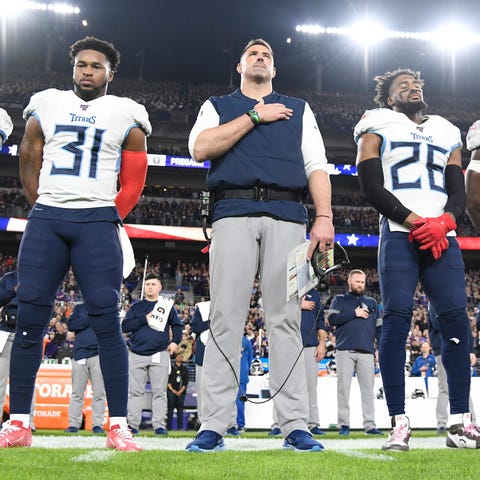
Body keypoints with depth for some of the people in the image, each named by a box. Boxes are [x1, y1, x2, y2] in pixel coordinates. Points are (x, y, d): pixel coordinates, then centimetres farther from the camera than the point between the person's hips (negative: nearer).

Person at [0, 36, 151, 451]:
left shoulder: (126, 116, 9)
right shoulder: (45, 106, 14)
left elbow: (132, 182, 10)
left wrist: (107, 220, 6)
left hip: (98, 220, -2)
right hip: (45, 217, 2)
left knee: (107, 321, -9)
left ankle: (119, 427, -7)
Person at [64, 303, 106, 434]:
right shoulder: (79, 308, 17)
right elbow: (71, 324, 1)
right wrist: (89, 319, -6)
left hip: (98, 354, 0)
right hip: (80, 354, 0)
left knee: (99, 392, -1)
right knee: (77, 392, 1)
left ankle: (98, 424, 3)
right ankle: (74, 424, 5)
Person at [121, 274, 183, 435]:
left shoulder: (167, 306, 13)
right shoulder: (136, 307, 13)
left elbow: (177, 325, 14)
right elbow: (125, 326, 2)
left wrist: (175, 341, -3)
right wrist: (144, 319, -8)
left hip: (160, 354, -1)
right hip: (137, 354, 1)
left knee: (159, 392, -2)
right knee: (135, 391, 2)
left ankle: (159, 425, -1)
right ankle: (132, 424, 6)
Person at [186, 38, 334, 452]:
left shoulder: (298, 110, 25)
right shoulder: (218, 106, 23)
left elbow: (316, 166, 13)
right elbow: (200, 148, 1)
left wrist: (324, 217, -3)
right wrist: (255, 116, 2)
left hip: (287, 217, 1)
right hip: (233, 215, -1)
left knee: (286, 319, -4)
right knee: (226, 318, -7)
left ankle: (295, 425, -5)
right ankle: (214, 426, -7)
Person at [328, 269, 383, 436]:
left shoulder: (372, 302, 21)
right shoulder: (340, 300, 14)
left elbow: (379, 326, 16)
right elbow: (332, 319, -3)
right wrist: (355, 313, -6)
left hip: (367, 352, 2)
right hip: (344, 351, -2)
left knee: (368, 389, -1)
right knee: (343, 387, -3)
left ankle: (370, 425, 1)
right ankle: (344, 424, 1)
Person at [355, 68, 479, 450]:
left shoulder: (446, 135, 25)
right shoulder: (377, 129, 13)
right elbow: (372, 187, 0)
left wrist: (443, 223, -7)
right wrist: (416, 221, -11)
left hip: (442, 237, 4)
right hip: (399, 234, -3)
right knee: (397, 319, -12)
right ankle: (399, 423, -10)